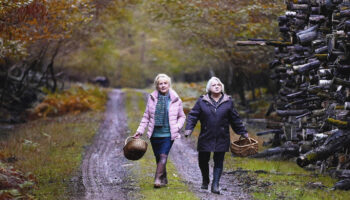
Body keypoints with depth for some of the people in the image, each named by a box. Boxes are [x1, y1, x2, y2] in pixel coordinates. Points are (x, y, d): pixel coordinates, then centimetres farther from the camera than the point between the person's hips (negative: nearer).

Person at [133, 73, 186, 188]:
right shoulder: (152, 98, 5)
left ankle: (158, 180, -19)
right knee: (158, 158, 8)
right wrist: (140, 131, 4)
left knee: (163, 156, -15)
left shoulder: (175, 99, 1)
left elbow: (182, 117, 12)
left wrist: (177, 127, -6)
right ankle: (164, 179, 23)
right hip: (155, 134, 3)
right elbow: (146, 116, 10)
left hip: (168, 134, -3)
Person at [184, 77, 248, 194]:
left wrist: (243, 132, 15)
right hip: (205, 138, 0)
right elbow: (192, 115, 2)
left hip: (221, 139, 0)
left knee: (219, 162, -1)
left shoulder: (228, 102, 6)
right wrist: (188, 129, -12)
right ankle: (205, 181, 32)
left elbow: (235, 119, 13)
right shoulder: (202, 101, 2)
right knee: (203, 160, 6)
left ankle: (215, 185, 4)